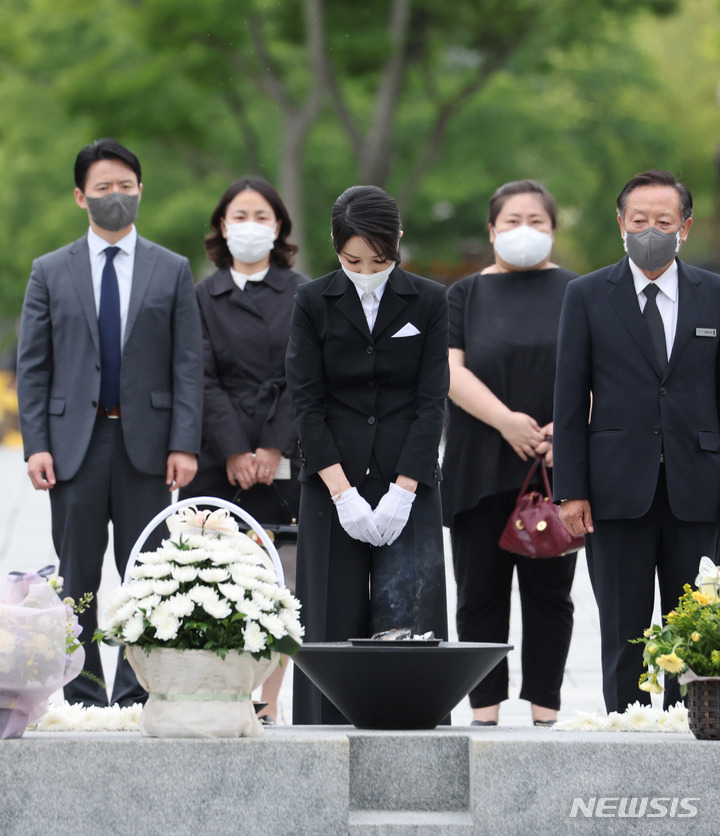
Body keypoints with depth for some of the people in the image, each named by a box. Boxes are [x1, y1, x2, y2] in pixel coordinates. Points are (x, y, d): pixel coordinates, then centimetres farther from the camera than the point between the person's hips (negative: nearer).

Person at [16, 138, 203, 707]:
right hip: (75, 442, 0)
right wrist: (36, 445, -6)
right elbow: (33, 367, 5)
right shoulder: (50, 272, 8)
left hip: (146, 444, 0)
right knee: (78, 580, 4)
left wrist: (184, 445, -7)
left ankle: (137, 697, 5)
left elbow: (188, 366, 3)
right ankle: (84, 698, 9)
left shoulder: (172, 271, 8)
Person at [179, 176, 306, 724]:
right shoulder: (202, 297, 10)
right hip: (219, 464, 0)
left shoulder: (301, 296, 8)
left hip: (284, 459, 0)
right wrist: (235, 451, -9)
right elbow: (203, 380, 2)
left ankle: (267, 704, 1)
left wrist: (275, 449, -9)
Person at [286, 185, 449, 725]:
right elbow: (307, 401, -2)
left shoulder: (428, 302, 2)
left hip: (408, 483, 0)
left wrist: (402, 491, -11)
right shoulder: (314, 303, 2)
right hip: (334, 484, 0)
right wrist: (343, 492, -11)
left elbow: (432, 401, -2)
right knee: (335, 620, -1)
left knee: (406, 617, -6)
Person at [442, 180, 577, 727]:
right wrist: (505, 420, -17)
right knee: (481, 590, -1)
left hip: (555, 469, 0)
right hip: (480, 470, 0)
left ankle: (546, 709, 7)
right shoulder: (466, 296, 11)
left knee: (550, 590, 1)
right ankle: (485, 710, 4)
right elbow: (450, 370, -2)